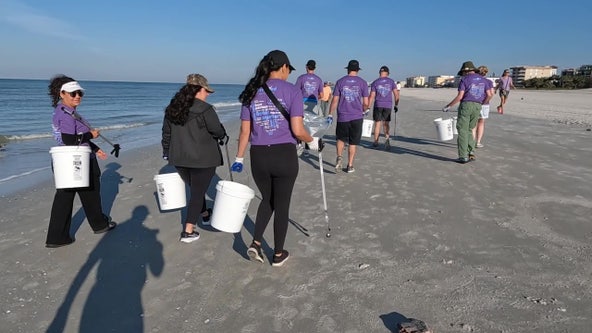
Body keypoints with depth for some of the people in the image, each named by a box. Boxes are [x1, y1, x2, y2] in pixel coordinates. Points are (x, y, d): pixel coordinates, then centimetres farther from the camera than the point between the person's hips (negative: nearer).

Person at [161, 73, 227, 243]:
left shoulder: (171, 108, 5)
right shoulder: (205, 109, -16)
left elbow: (166, 133, 12)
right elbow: (218, 131, -10)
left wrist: (166, 153, 23)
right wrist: (222, 136, 13)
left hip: (179, 158, 7)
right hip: (203, 159, -7)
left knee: (195, 189, 24)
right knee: (198, 192, 4)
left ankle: (204, 215, 44)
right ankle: (188, 231, 5)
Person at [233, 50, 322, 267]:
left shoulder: (252, 92, 6)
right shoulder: (292, 91, -5)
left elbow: (244, 131, 6)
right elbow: (297, 130, -13)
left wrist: (239, 158, 14)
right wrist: (312, 142, 6)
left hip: (258, 156, 4)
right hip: (284, 155, -3)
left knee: (267, 200, 25)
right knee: (281, 204, 12)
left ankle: (255, 243, 15)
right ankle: (278, 254, 25)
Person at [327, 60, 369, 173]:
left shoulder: (340, 81, 2)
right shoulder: (363, 82, 1)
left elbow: (335, 100, -1)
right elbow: (366, 103, -1)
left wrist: (330, 114, 6)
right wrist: (363, 111, 19)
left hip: (342, 117, 0)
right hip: (357, 117, 0)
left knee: (341, 139, 18)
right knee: (353, 142, 8)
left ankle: (339, 157, -4)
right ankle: (350, 166, 13)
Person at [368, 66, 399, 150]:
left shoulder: (374, 83, -2)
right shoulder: (391, 81, 2)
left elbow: (371, 97, -6)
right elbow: (396, 95, 0)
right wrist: (396, 105, 9)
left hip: (378, 105, -1)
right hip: (388, 106, 1)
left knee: (377, 123, 7)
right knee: (386, 123, 11)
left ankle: (376, 142, 13)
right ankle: (387, 138, -11)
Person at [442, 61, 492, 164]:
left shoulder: (464, 79, -2)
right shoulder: (483, 79, 14)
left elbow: (459, 96, -11)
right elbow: (489, 94, 10)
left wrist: (448, 106, -3)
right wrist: (483, 103, 29)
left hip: (466, 105, -5)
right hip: (477, 107, 5)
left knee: (462, 131, -1)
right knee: (468, 130, 17)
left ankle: (463, 156, -4)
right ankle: (471, 152, 5)